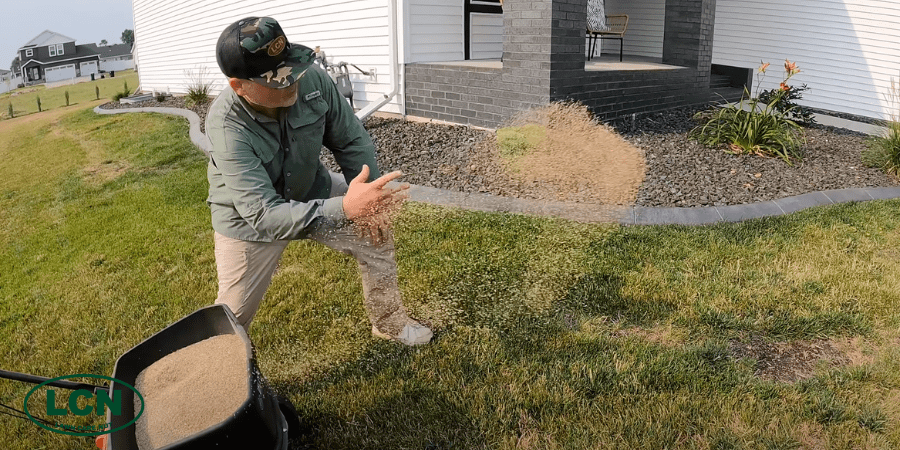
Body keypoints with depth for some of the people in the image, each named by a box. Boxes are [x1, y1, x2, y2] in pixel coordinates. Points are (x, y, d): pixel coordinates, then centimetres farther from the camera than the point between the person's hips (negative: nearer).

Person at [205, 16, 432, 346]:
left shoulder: (311, 79, -27)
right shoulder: (226, 126, -37)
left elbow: (351, 141, -10)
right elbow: (263, 215, -44)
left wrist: (367, 201, -13)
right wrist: (345, 208, -55)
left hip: (309, 191, 4)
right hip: (247, 218, -4)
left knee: (376, 233, 6)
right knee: (234, 313, 4)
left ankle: (390, 324, 29)